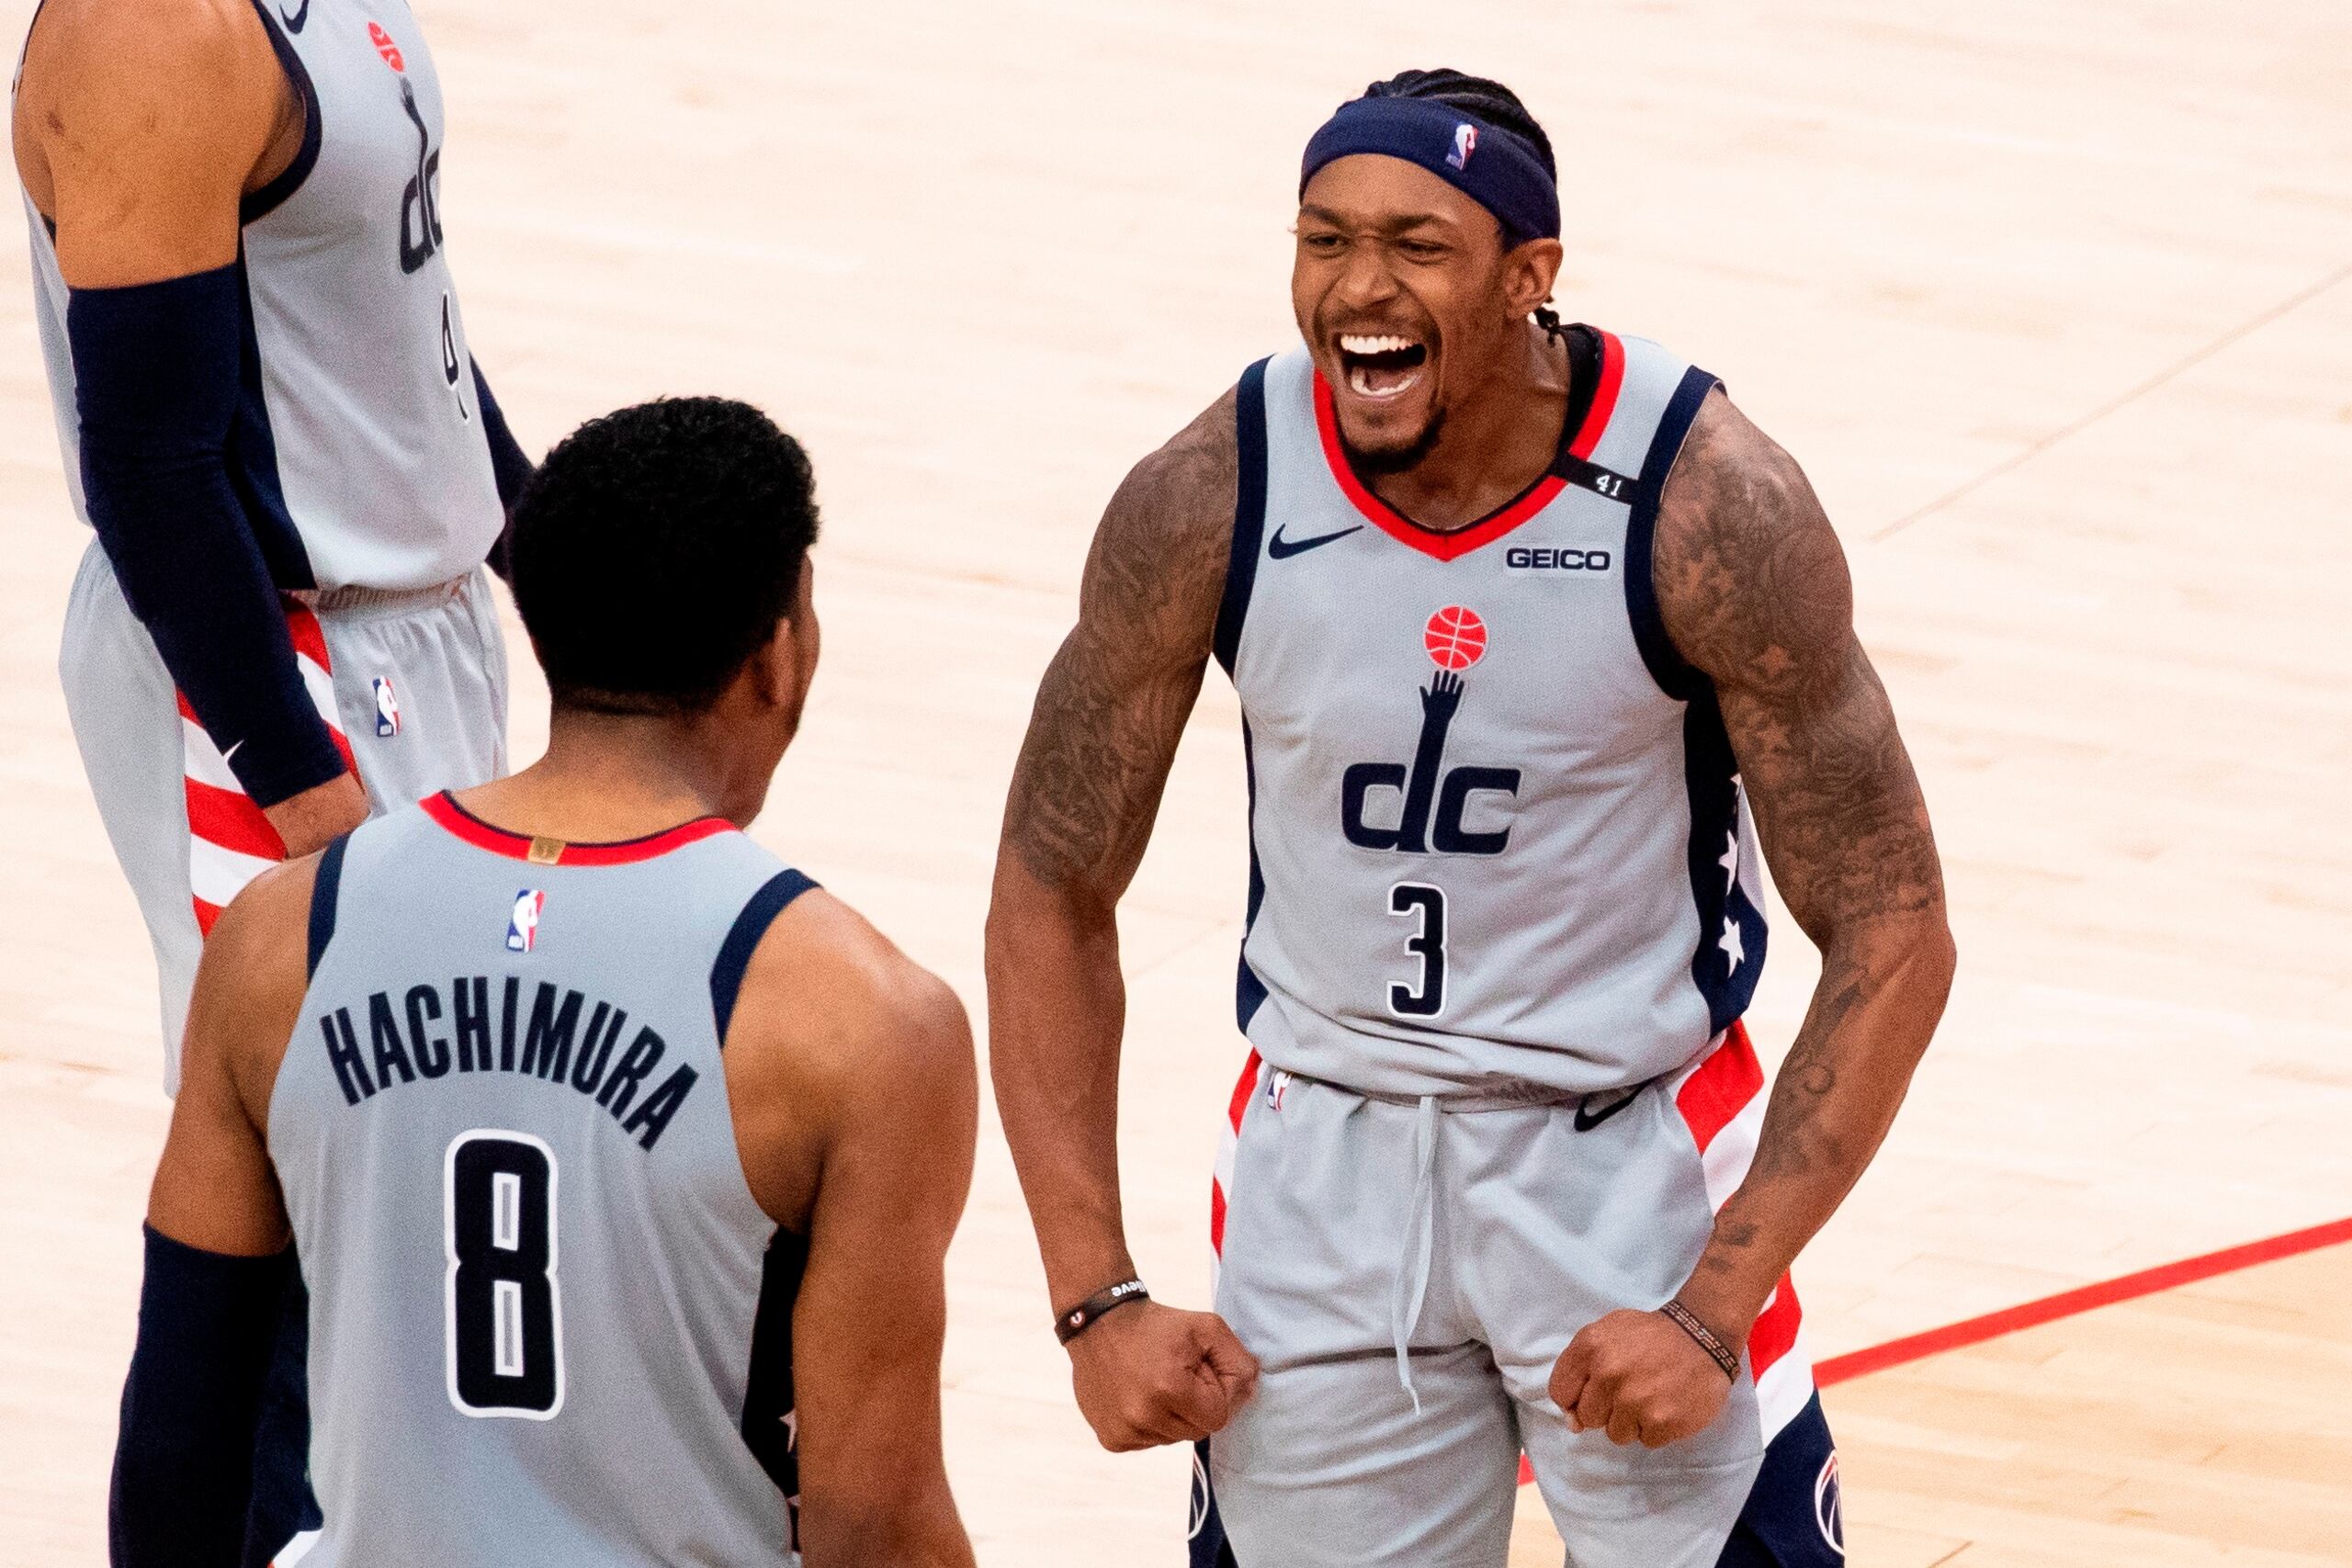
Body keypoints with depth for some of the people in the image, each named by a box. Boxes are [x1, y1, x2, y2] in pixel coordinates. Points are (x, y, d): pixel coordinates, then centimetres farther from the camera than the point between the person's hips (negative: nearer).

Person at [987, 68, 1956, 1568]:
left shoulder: (1708, 504, -19)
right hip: (1326, 1150, 2)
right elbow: (1055, 894, -1)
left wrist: (1713, 1313, -19)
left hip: (1634, 1158, -2)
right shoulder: (1210, 500, -14)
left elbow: (1890, 938, -13)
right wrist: (1096, 1300, -8)